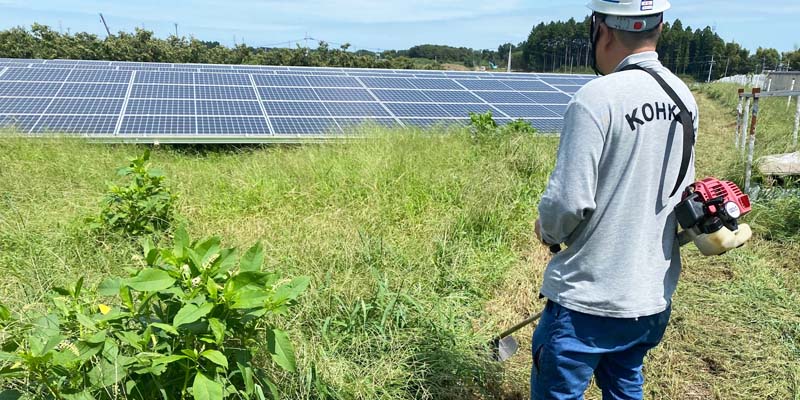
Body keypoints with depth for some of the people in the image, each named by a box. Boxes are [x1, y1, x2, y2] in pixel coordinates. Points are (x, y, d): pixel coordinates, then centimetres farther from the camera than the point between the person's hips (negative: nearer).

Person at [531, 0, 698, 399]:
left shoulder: (597, 97, -21)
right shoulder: (682, 97, 3)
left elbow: (569, 201, -23)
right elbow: (681, 189, 12)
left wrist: (546, 229, -2)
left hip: (590, 299, -7)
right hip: (655, 295, 8)